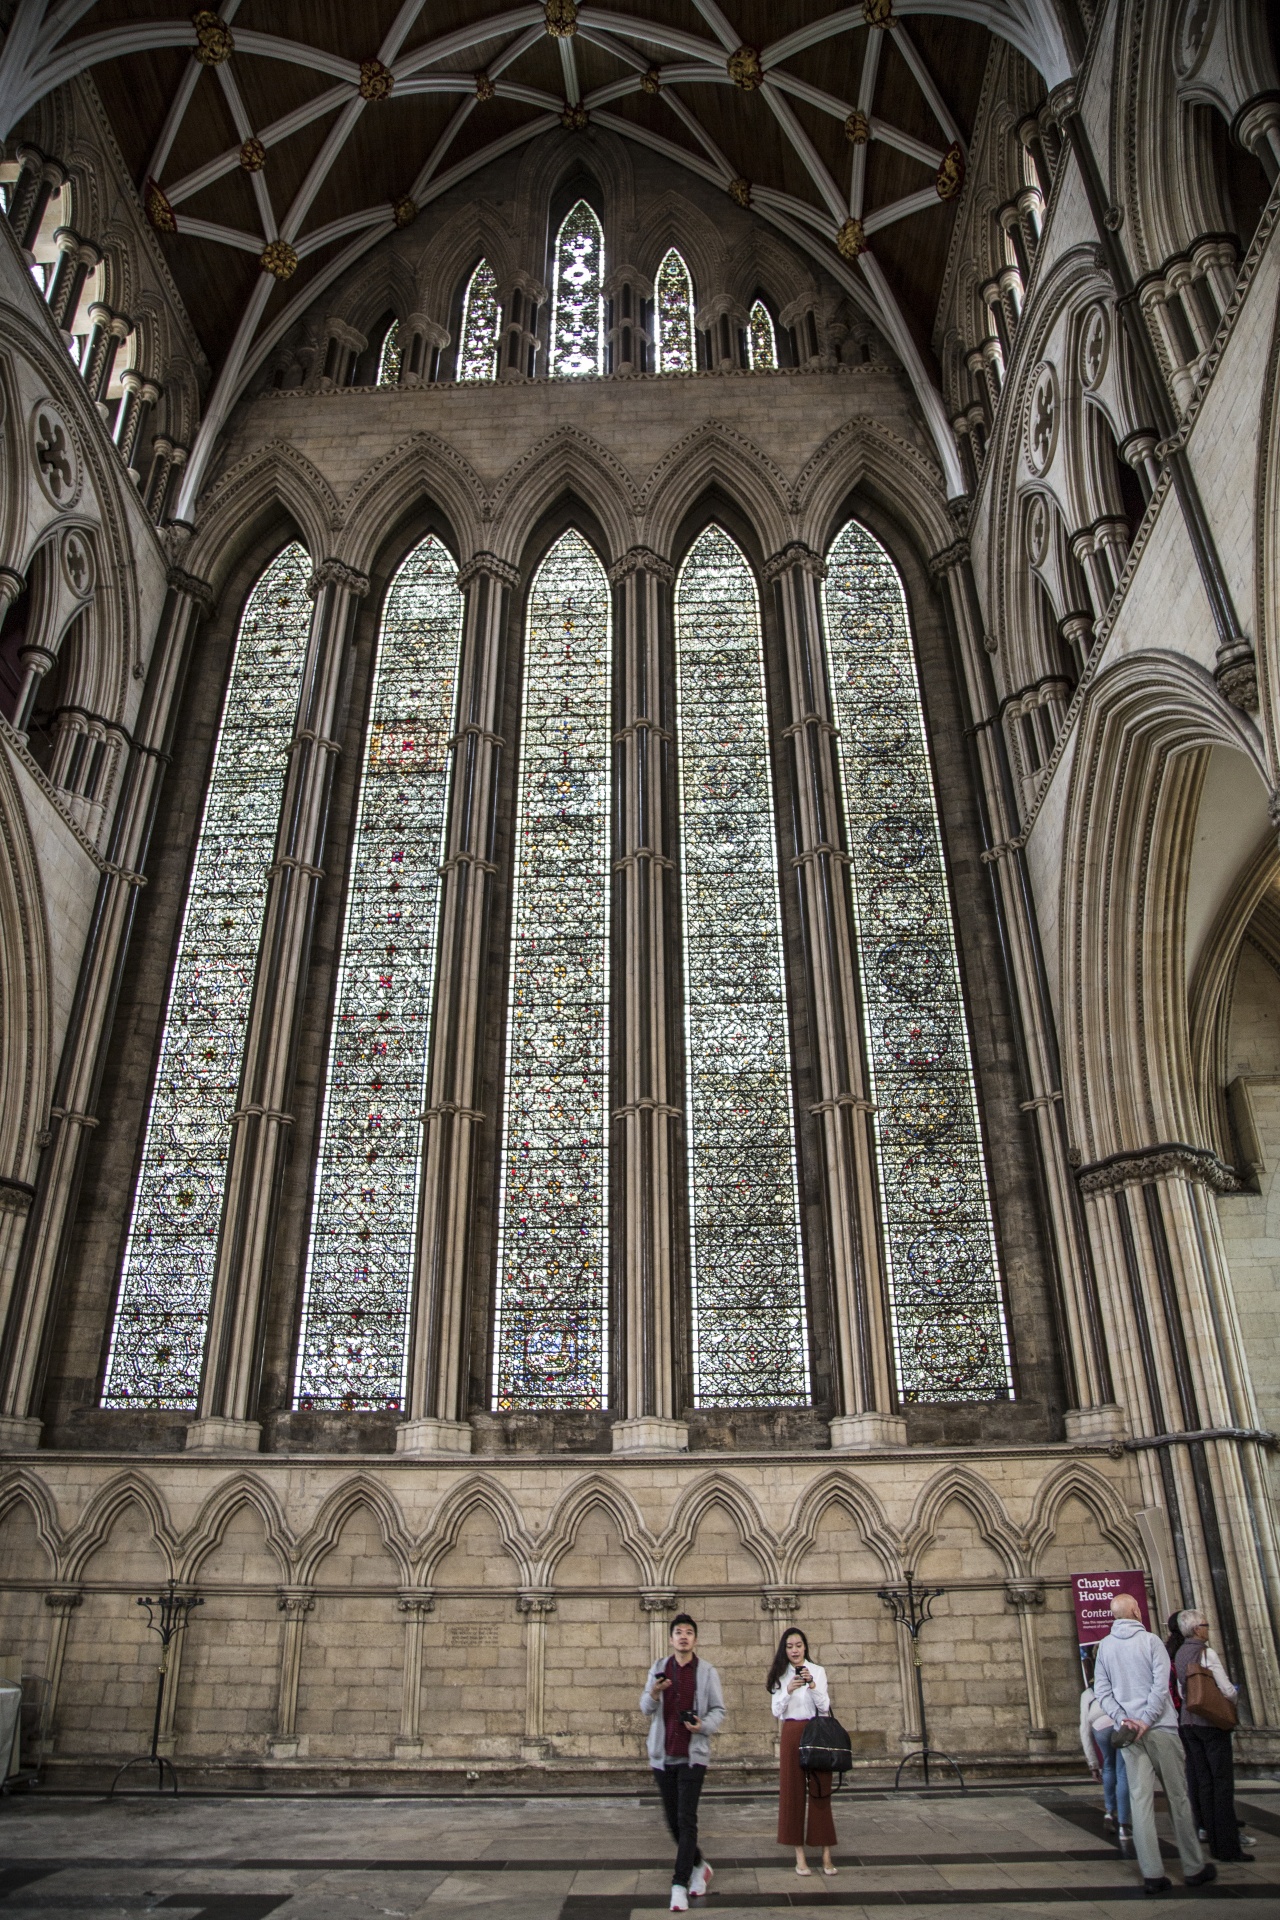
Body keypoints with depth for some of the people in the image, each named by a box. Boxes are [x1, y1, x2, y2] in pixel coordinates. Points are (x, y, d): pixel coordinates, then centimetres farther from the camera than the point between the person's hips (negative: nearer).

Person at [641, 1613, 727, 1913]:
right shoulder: (658, 1669, 7)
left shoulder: (707, 1671, 0)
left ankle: (680, 1885, -3)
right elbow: (645, 1708, 7)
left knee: (686, 1819, -9)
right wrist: (653, 1694, -15)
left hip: (693, 1754, -3)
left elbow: (719, 1710, 1)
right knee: (672, 1819, 11)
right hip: (663, 1754, 3)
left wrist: (704, 1725, -19)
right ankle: (699, 1865, 32)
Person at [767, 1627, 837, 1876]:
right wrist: (788, 1691, -16)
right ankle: (799, 1854, 6)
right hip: (791, 1735, 1)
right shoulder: (780, 1675, 5)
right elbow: (776, 1712, 1)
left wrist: (812, 1685, -19)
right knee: (793, 1790, 0)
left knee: (820, 1790, -2)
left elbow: (825, 1706, -2)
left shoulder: (818, 1671, 4)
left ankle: (826, 1854, 3)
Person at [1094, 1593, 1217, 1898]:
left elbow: (1101, 1690, 3)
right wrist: (1146, 1721, -13)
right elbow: (1161, 1685, -14)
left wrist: (1123, 1719, -5)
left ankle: (1152, 1874, -1)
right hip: (1160, 1728, -3)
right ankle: (1194, 1867, 18)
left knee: (1140, 1799, 1)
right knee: (1177, 1798, 9)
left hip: (1127, 1732, 3)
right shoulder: (1150, 1641, -5)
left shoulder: (1105, 1646, 7)